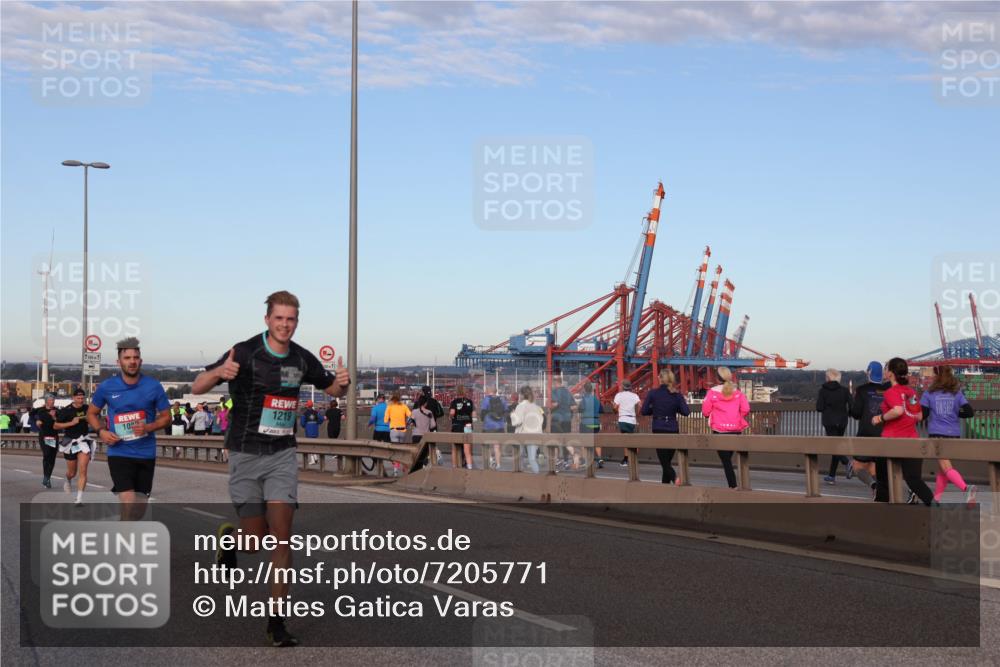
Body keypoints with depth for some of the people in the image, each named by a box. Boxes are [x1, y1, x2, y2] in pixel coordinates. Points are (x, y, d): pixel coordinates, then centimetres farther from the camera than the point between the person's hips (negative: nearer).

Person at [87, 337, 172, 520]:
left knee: (139, 508, 13)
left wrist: (148, 427, -16)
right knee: (129, 502, -18)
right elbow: (91, 413, 11)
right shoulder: (106, 387, -4)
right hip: (119, 453, -2)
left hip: (146, 453, 2)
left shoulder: (154, 387, -5)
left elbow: (166, 417, 4)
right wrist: (101, 431, -9)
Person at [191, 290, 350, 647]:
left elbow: (332, 390, 17)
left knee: (281, 534, -8)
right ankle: (229, 535, 39)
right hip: (246, 455, -2)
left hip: (282, 455, 3)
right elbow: (197, 387, -15)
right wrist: (220, 372, -37)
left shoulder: (302, 358, 1)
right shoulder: (245, 352, -12)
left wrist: (342, 382, -7)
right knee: (258, 536, 1)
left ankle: (276, 622, -1)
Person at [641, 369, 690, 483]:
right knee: (667, 460, 16)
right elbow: (686, 412, -6)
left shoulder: (652, 393, -5)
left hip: (658, 431, -3)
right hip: (673, 430, 3)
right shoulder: (677, 395, 0)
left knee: (664, 461, -4)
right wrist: (674, 408, 11)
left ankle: (675, 478, -30)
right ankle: (665, 484, 21)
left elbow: (644, 411, -4)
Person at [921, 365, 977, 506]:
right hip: (954, 434, 4)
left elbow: (922, 414, -3)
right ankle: (936, 498, 21)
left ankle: (966, 488, -35)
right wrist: (956, 414, 14)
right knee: (942, 467, 16)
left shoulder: (929, 393, 0)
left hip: (937, 433, -4)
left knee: (946, 468, -11)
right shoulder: (957, 393, 5)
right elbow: (969, 412, -2)